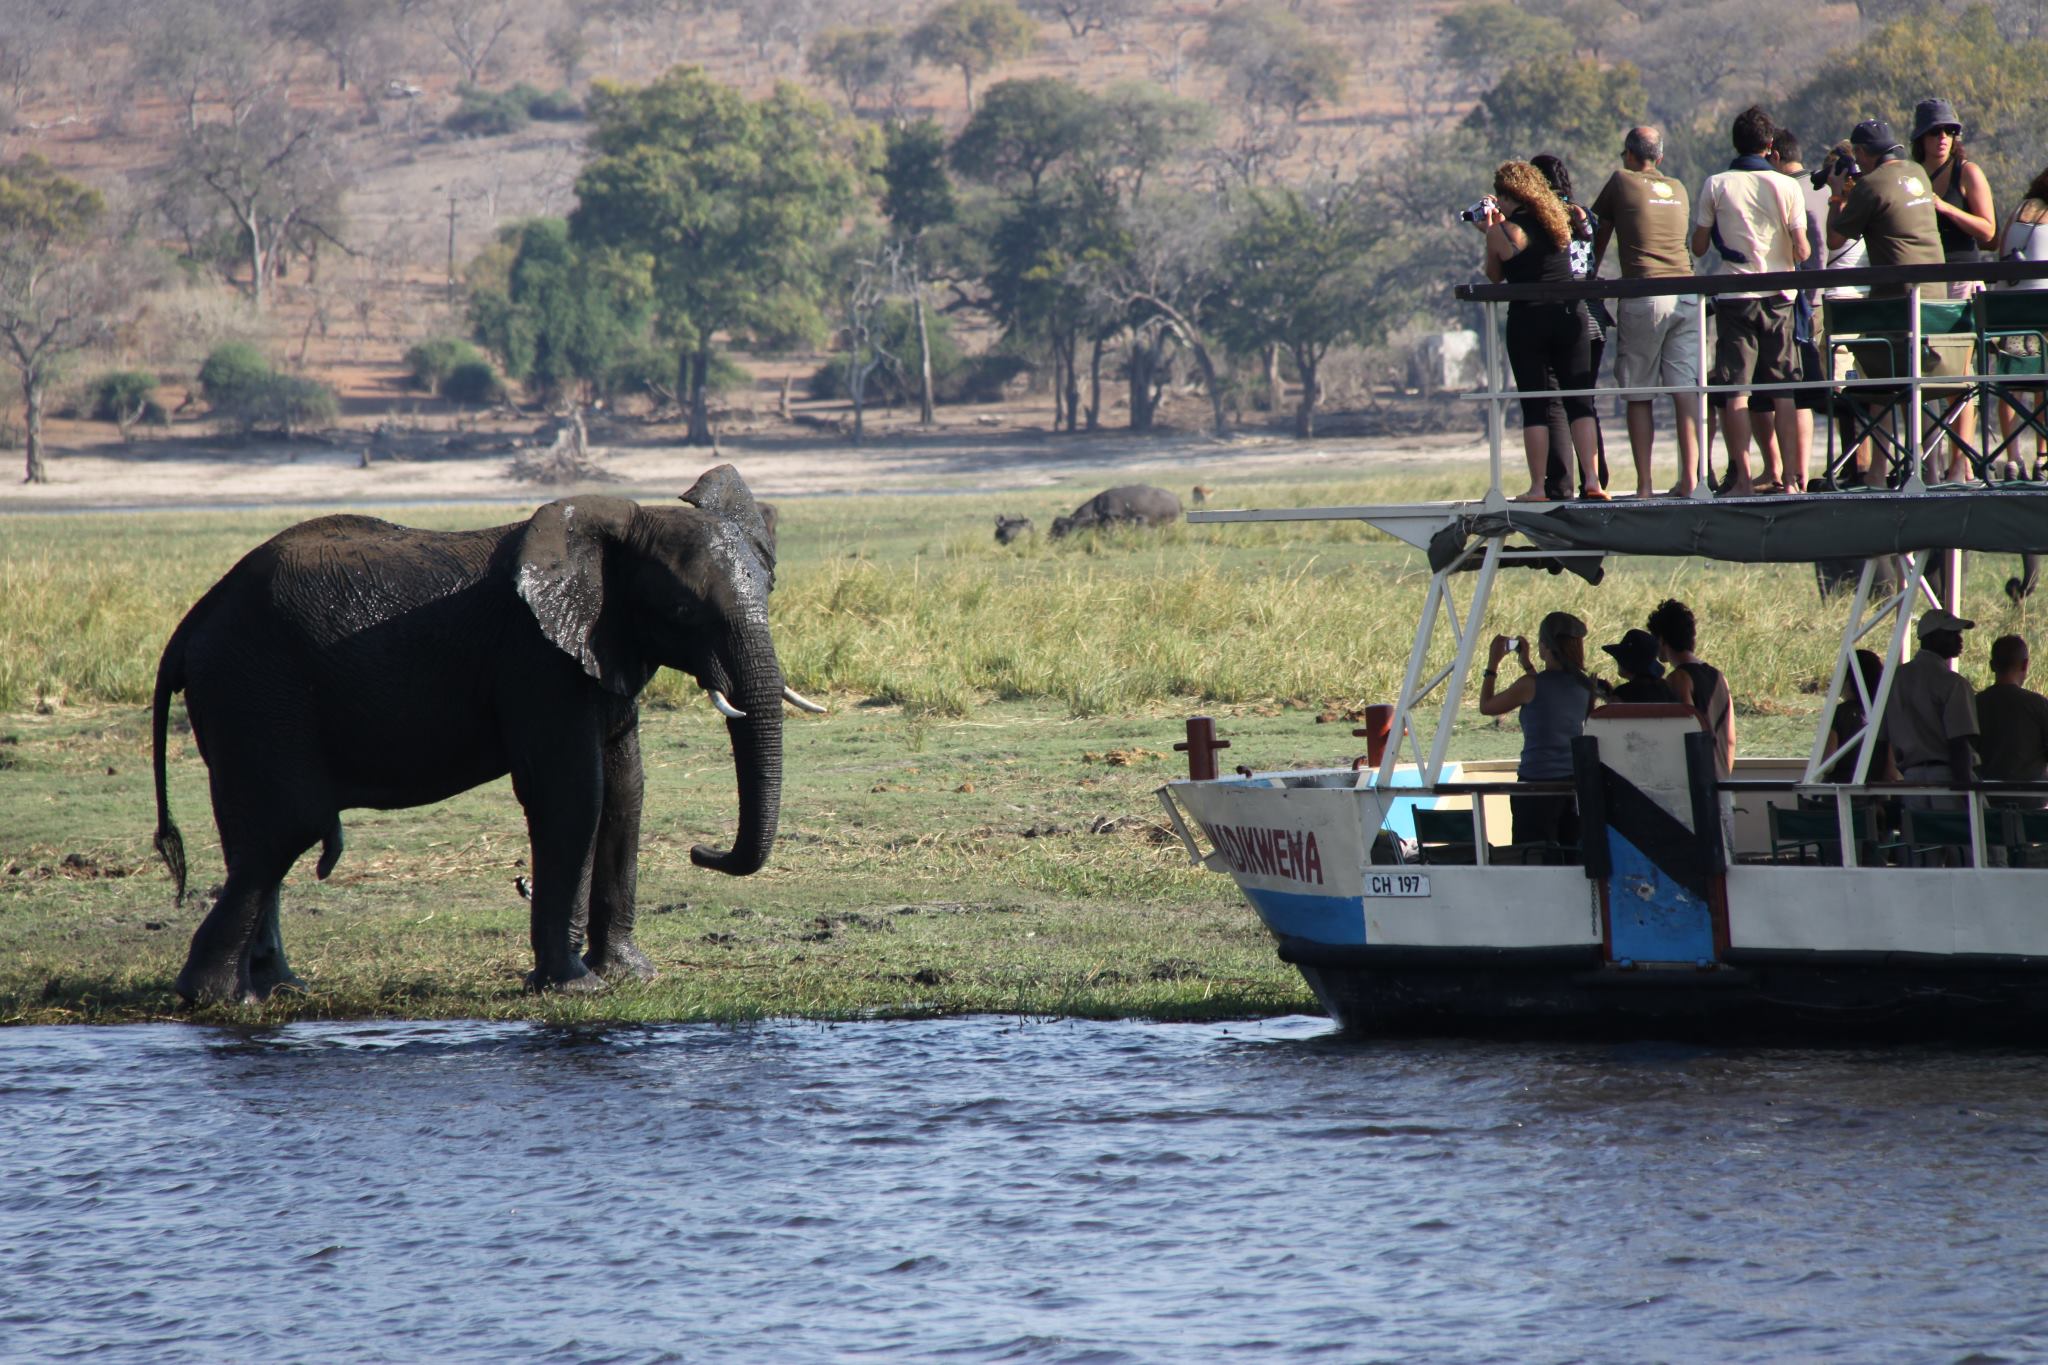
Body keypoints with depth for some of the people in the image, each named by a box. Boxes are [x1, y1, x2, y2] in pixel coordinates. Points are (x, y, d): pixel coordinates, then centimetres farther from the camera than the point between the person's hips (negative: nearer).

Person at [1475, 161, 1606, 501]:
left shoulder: (1502, 232, -7)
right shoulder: (1559, 223, 6)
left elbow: (1494, 276, 6)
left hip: (1527, 321, -3)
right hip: (1570, 313, 3)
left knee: (1535, 405, 2)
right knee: (1579, 401, 5)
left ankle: (1537, 487, 1)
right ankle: (1592, 480, -4)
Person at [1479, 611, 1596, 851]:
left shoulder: (1530, 686, -13)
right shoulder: (1582, 685, 4)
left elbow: (1486, 706, 2)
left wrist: (1492, 664, 12)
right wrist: (1527, 664, 31)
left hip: (1537, 783, -6)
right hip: (1576, 783, 6)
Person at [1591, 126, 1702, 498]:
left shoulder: (1621, 183, 6)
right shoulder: (1678, 189, 18)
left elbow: (1598, 236, 16)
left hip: (1642, 296, -4)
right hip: (1686, 294, 4)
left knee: (1639, 396, 2)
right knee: (1685, 391, 1)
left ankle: (1644, 484, -2)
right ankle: (1689, 478, -7)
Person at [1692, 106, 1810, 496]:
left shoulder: (1716, 185, -2)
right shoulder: (1785, 187, -2)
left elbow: (1698, 246, 2)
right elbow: (1801, 251, -3)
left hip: (1734, 295, -1)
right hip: (1778, 297, 1)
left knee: (1735, 389, 0)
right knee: (1783, 388, 6)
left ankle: (1742, 478, -6)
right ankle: (1791, 476, 3)